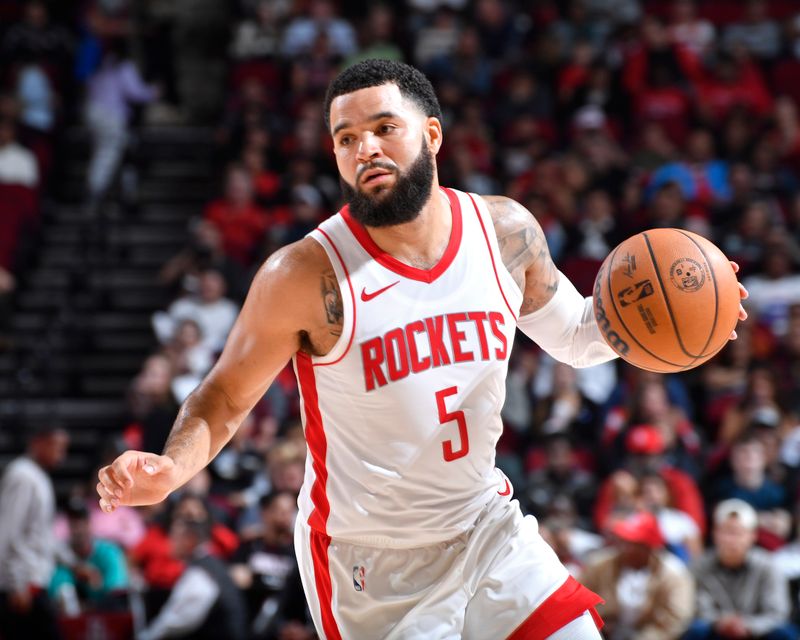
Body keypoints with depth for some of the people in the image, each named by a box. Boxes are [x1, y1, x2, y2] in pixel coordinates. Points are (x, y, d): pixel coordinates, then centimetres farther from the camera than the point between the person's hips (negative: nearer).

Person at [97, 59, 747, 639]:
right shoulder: (305, 277, -18)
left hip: (488, 528, 4)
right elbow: (225, 397, -7)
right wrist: (168, 471, -26)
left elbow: (571, 333, 13)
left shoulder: (505, 231, -4)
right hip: (371, 568, -4)